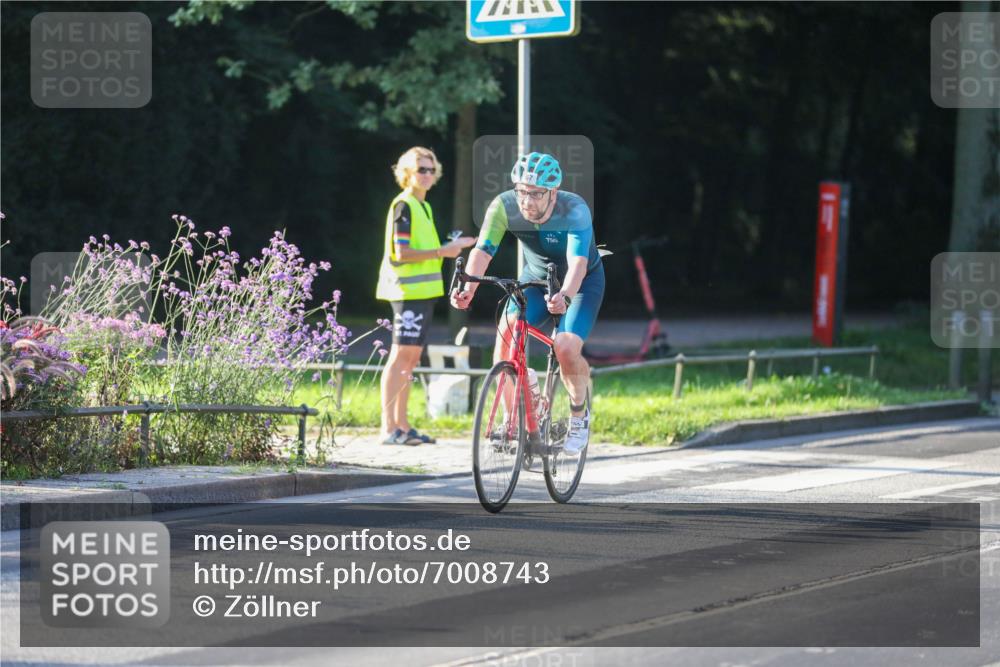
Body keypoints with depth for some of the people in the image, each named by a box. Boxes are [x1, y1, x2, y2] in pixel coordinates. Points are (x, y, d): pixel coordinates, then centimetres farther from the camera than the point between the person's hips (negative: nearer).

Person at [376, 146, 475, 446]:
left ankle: (402, 426, 13)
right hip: (407, 289, -9)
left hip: (423, 290, 9)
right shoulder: (404, 206, -11)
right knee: (401, 355, -11)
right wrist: (442, 252, -17)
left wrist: (454, 246, 17)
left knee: (411, 358, 10)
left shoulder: (423, 207, 18)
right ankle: (388, 428, -12)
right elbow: (401, 253, -18)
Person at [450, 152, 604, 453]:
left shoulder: (575, 210, -33)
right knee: (506, 331, -22)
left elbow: (578, 262, -45)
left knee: (566, 347, -25)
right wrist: (468, 289, -51)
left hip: (582, 280, -3)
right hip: (536, 277, 3)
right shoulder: (503, 206, -25)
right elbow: (482, 250, -32)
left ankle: (579, 414, 3)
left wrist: (564, 297, -64)